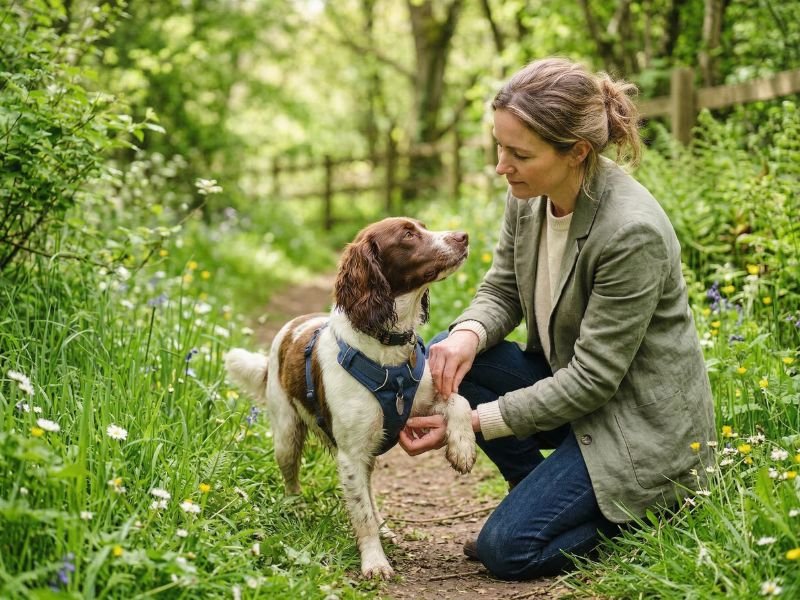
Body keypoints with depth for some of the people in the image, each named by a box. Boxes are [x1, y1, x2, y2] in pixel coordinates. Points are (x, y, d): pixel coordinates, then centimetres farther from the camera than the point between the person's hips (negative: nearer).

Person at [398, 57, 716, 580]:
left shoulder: (632, 231, -29)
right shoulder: (529, 197, -7)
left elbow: (593, 379, -25)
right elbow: (501, 292, 4)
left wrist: (471, 421, -24)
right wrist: (468, 335, -21)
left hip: (642, 421, -8)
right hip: (566, 379, 8)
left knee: (508, 549, -16)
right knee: (447, 358, -11)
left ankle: (648, 505, 5)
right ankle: (541, 488, 3)